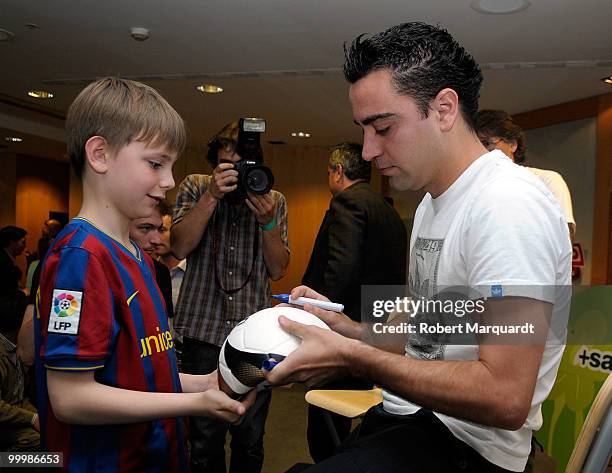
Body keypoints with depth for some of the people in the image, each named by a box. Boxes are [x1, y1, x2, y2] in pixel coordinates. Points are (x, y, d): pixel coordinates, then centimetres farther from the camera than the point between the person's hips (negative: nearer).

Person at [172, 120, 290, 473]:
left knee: (250, 440, 13)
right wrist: (212, 196, -19)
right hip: (205, 328, -1)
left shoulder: (274, 200, 6)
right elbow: (180, 247, -10)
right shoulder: (196, 187, 3)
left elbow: (278, 270, 2)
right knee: (205, 437, 8)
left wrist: (268, 222, -14)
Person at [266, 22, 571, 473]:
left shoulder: (507, 205, -20)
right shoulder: (431, 203, 10)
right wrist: (349, 329, 0)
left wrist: (350, 356, -20)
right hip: (410, 416, 9)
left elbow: (506, 398, -26)